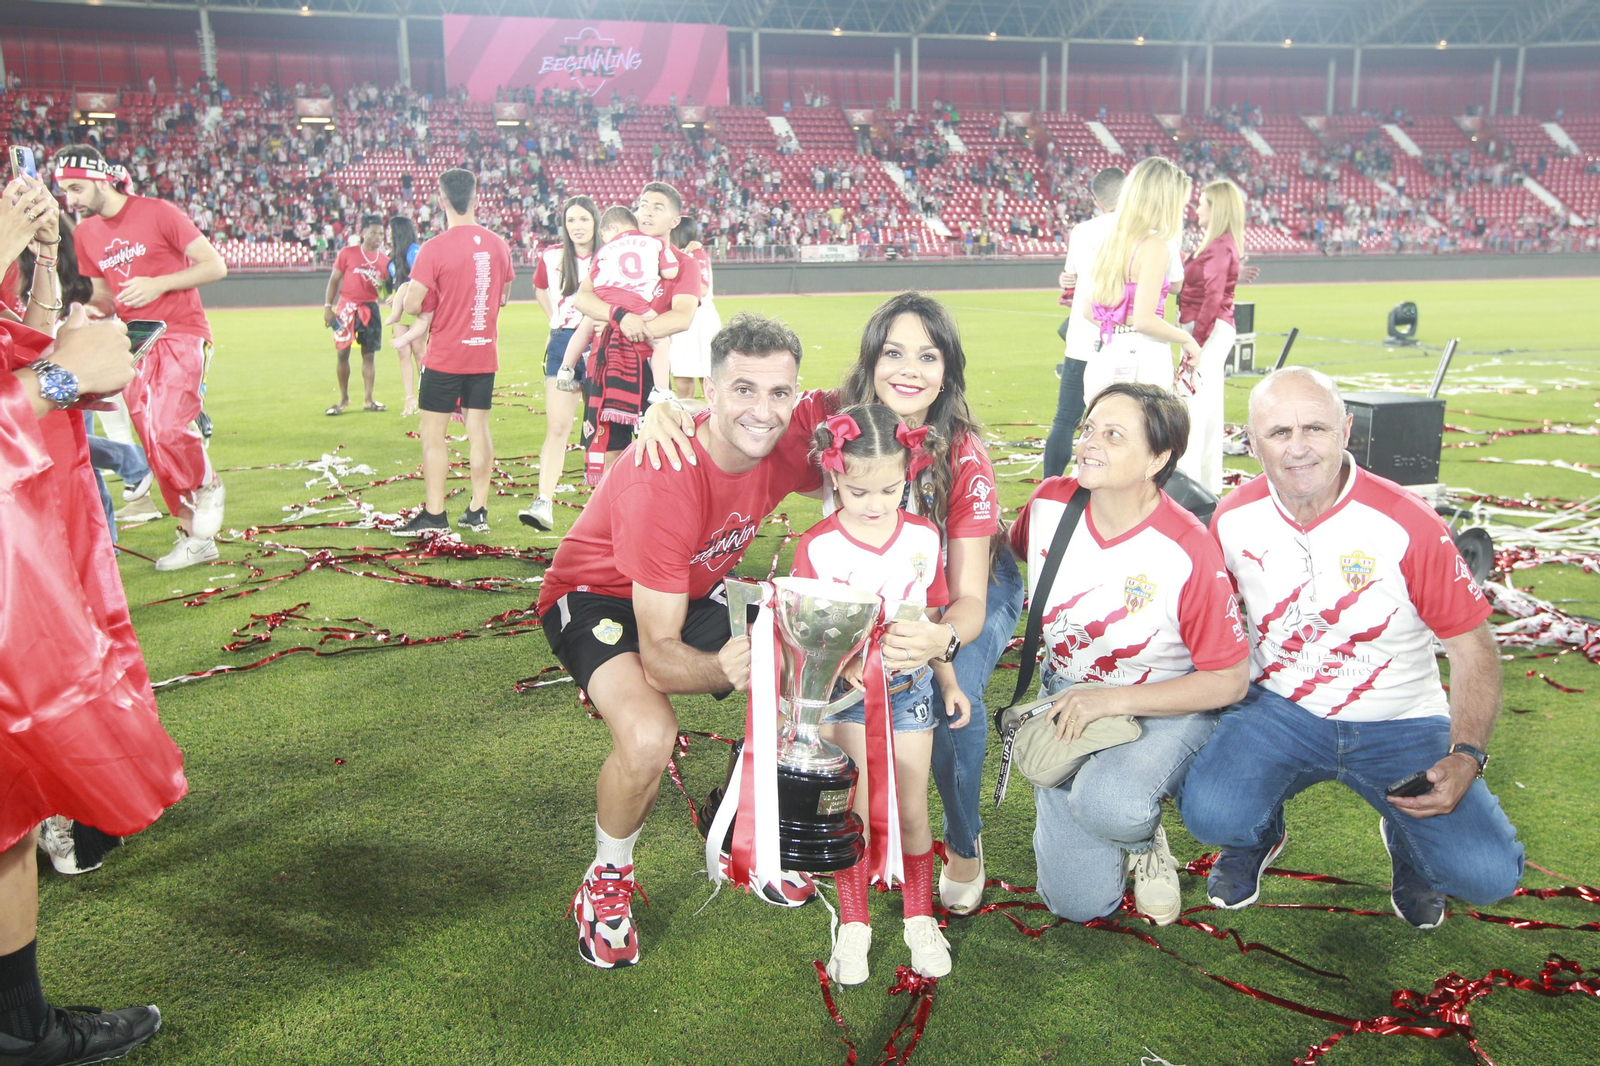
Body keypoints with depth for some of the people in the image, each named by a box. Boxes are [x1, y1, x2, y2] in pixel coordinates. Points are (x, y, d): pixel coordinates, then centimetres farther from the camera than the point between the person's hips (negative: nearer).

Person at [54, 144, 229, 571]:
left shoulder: (158, 213, -7)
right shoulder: (85, 234, 10)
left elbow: (215, 265, -8)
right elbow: (103, 296, 20)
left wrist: (158, 284, -17)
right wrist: (90, 308, -3)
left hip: (182, 334, -6)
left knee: (169, 428, -25)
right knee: (156, 449, 5)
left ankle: (208, 486, 5)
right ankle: (195, 536, 16)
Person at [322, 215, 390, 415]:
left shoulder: (384, 260, 5)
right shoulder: (347, 253, -3)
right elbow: (334, 280, 1)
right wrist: (328, 307, -5)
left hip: (370, 308, 2)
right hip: (347, 307, -2)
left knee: (369, 354, 4)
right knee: (342, 353, 1)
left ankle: (368, 400, 11)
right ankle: (344, 399, 13)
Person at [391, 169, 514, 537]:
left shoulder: (434, 249, -15)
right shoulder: (498, 245, 2)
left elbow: (413, 305, -15)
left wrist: (436, 300, 6)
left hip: (444, 356, -5)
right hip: (484, 354, 5)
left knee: (433, 434, 3)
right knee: (479, 430, 10)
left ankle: (434, 515, 6)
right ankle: (478, 511, 14)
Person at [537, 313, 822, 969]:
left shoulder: (786, 450, -18)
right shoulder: (664, 480, -35)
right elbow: (659, 653, -33)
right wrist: (721, 669, -55)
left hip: (696, 591, 6)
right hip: (596, 595, -6)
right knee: (648, 736, -34)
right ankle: (607, 883, -3)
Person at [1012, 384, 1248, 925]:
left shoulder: (1188, 551, -24)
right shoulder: (1050, 502, -12)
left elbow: (1229, 680, -17)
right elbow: (1007, 550, 13)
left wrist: (1111, 700, -23)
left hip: (1166, 709, -3)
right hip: (1068, 700, 4)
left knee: (1109, 805, -38)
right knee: (1077, 901, -5)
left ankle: (1143, 835, 1)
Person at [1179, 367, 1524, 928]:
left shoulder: (1407, 524, -16)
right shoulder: (1233, 519, -7)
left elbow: (1473, 646, -9)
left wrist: (1466, 756, -19)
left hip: (1402, 725, -1)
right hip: (1277, 711, 1)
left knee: (1486, 875, -18)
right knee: (1211, 813, -28)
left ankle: (1406, 839, 20)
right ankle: (1257, 834, 13)